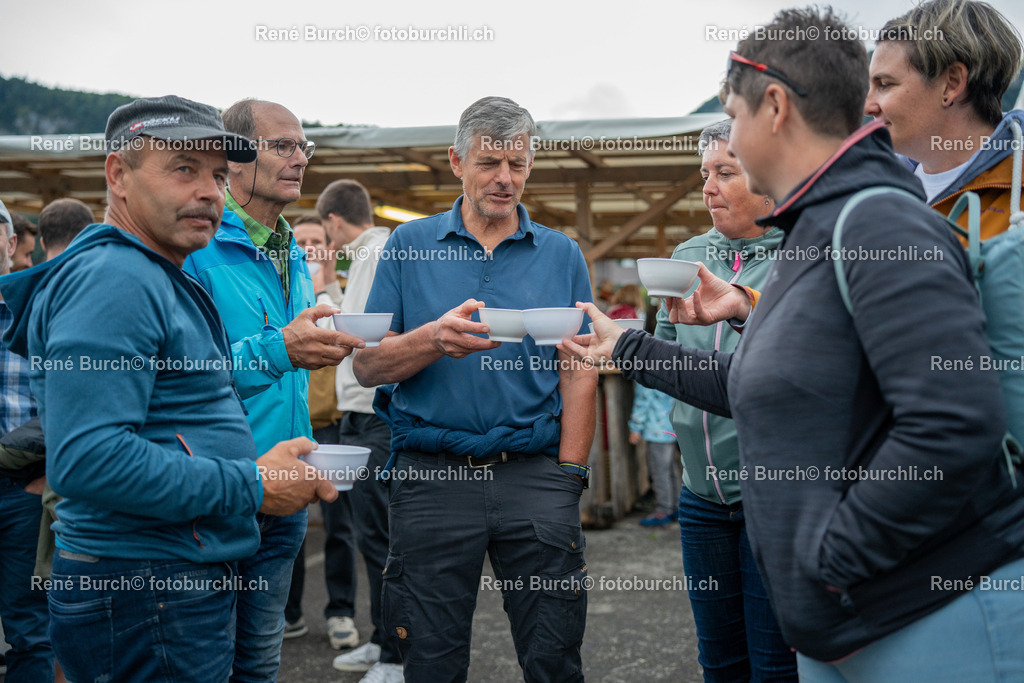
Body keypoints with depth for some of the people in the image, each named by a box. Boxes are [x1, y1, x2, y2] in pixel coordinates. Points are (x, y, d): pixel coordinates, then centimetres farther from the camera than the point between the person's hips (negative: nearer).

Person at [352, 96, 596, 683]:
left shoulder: (561, 254, 9)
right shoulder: (410, 246, 7)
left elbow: (579, 373, 5)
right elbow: (367, 365, 1)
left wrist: (568, 478, -4)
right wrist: (436, 338, -19)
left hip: (535, 475, 1)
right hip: (433, 478, 0)